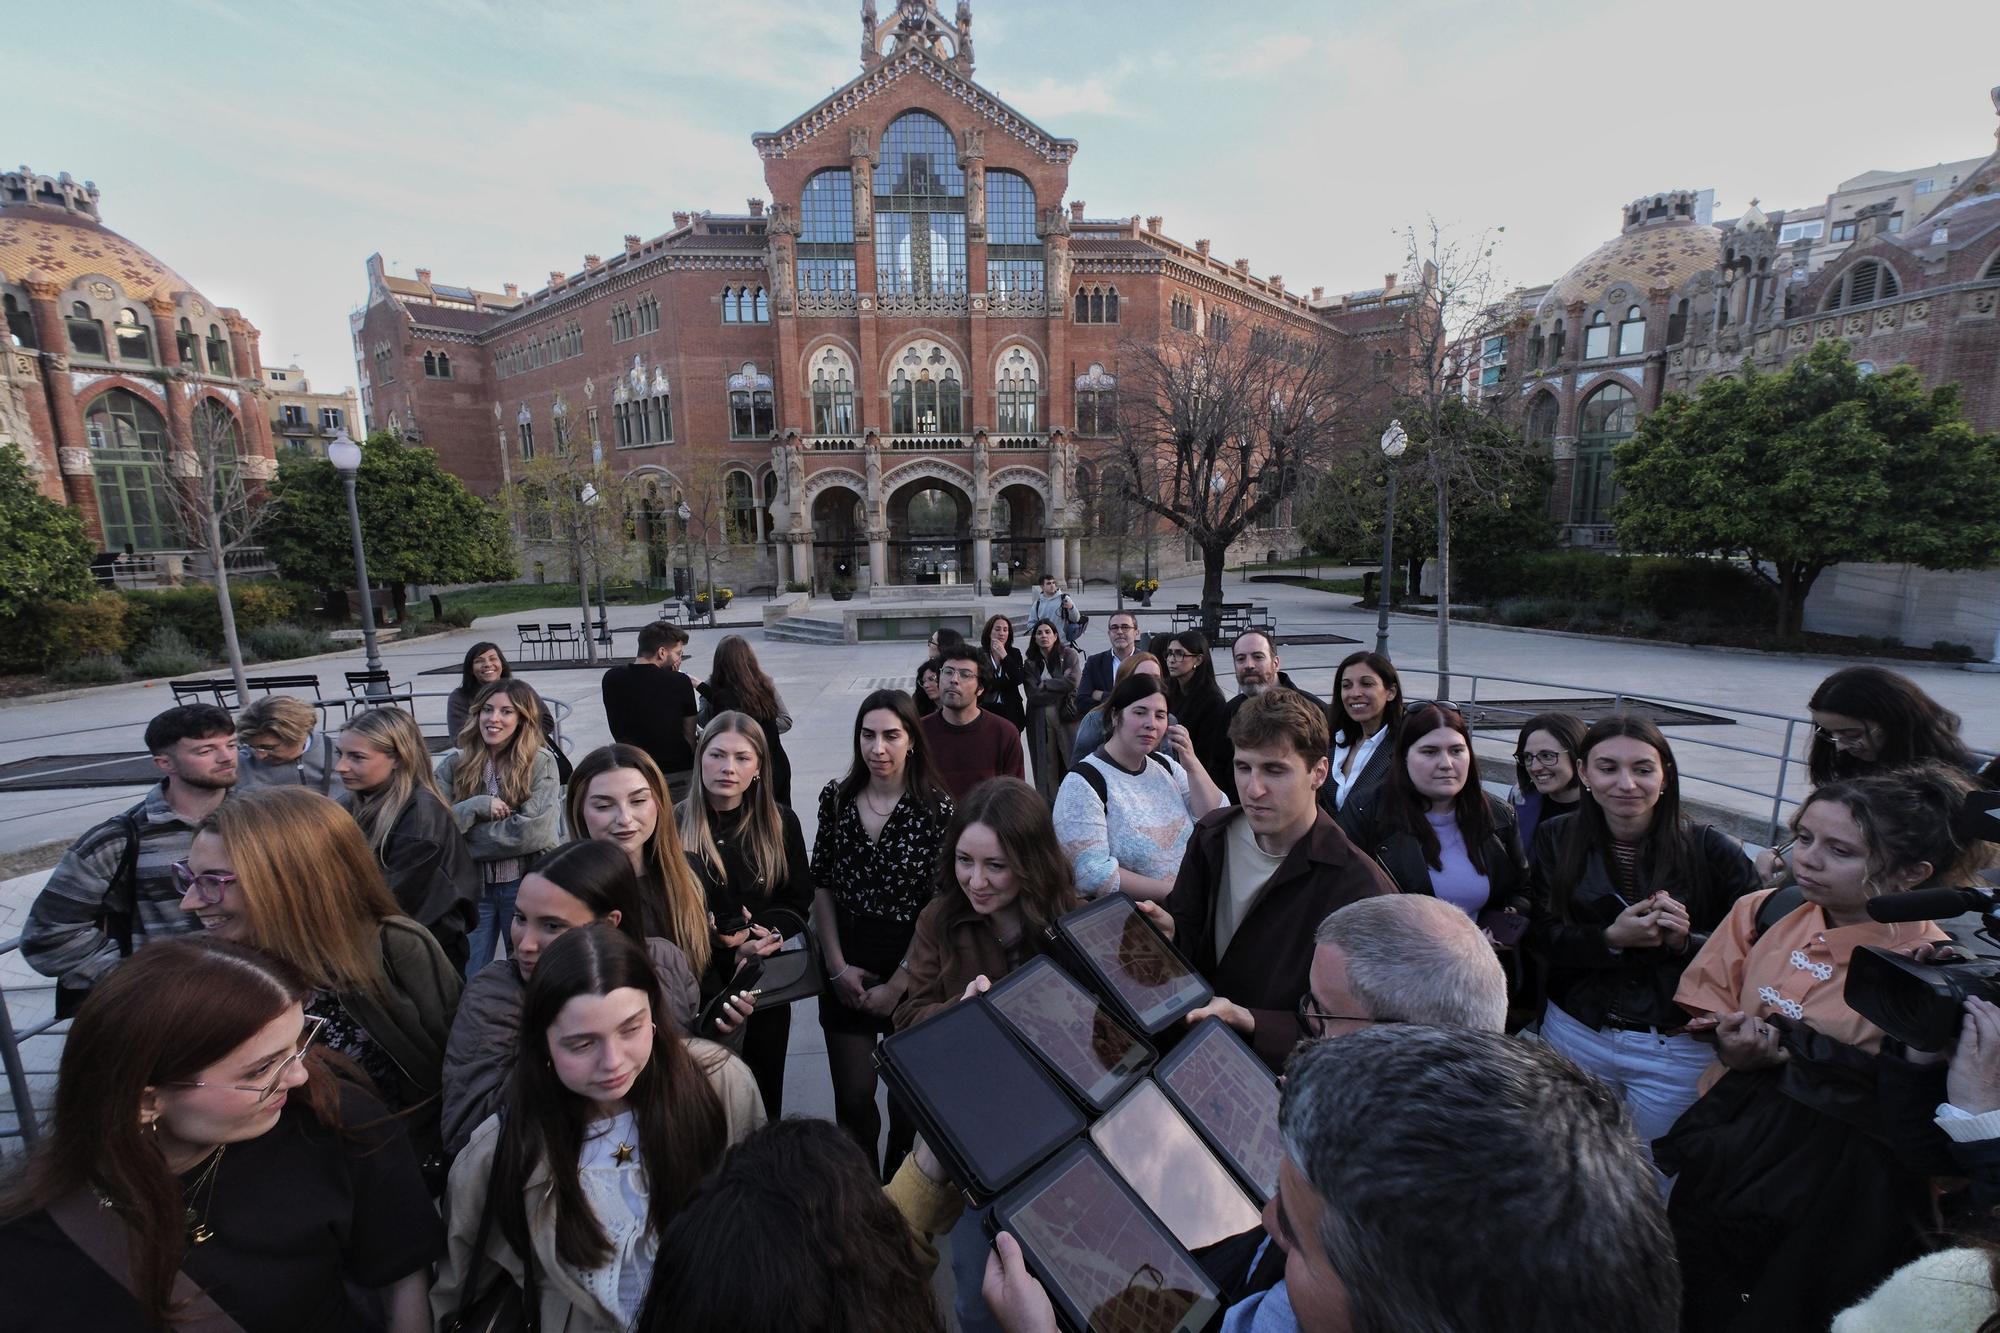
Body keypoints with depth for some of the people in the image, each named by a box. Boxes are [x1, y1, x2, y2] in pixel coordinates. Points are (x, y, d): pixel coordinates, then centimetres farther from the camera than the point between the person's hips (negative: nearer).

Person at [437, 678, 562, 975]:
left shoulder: (541, 762, -9)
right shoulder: (454, 763, 0)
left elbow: (534, 831, -18)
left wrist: (460, 839, -11)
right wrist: (476, 806, -19)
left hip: (525, 884, -2)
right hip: (470, 885, 2)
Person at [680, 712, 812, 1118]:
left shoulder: (780, 823, -4)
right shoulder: (675, 826, -12)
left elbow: (799, 901, 3)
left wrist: (766, 938, -14)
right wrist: (734, 946, -17)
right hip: (699, 988, -2)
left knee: (765, 1097, 19)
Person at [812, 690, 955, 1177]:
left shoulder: (937, 807, -13)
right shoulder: (836, 797, -3)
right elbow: (821, 885, 2)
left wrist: (897, 985, -10)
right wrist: (838, 966, -4)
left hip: (912, 967, -2)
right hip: (846, 965, 2)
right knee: (853, 1097, 6)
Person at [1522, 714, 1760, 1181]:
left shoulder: (1711, 850, -9)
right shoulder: (1556, 840, -4)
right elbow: (1538, 936, -7)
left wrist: (1686, 942, -25)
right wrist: (1611, 939, -21)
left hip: (1675, 1050, -2)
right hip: (1576, 1034, 2)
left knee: (1656, 1178, 14)